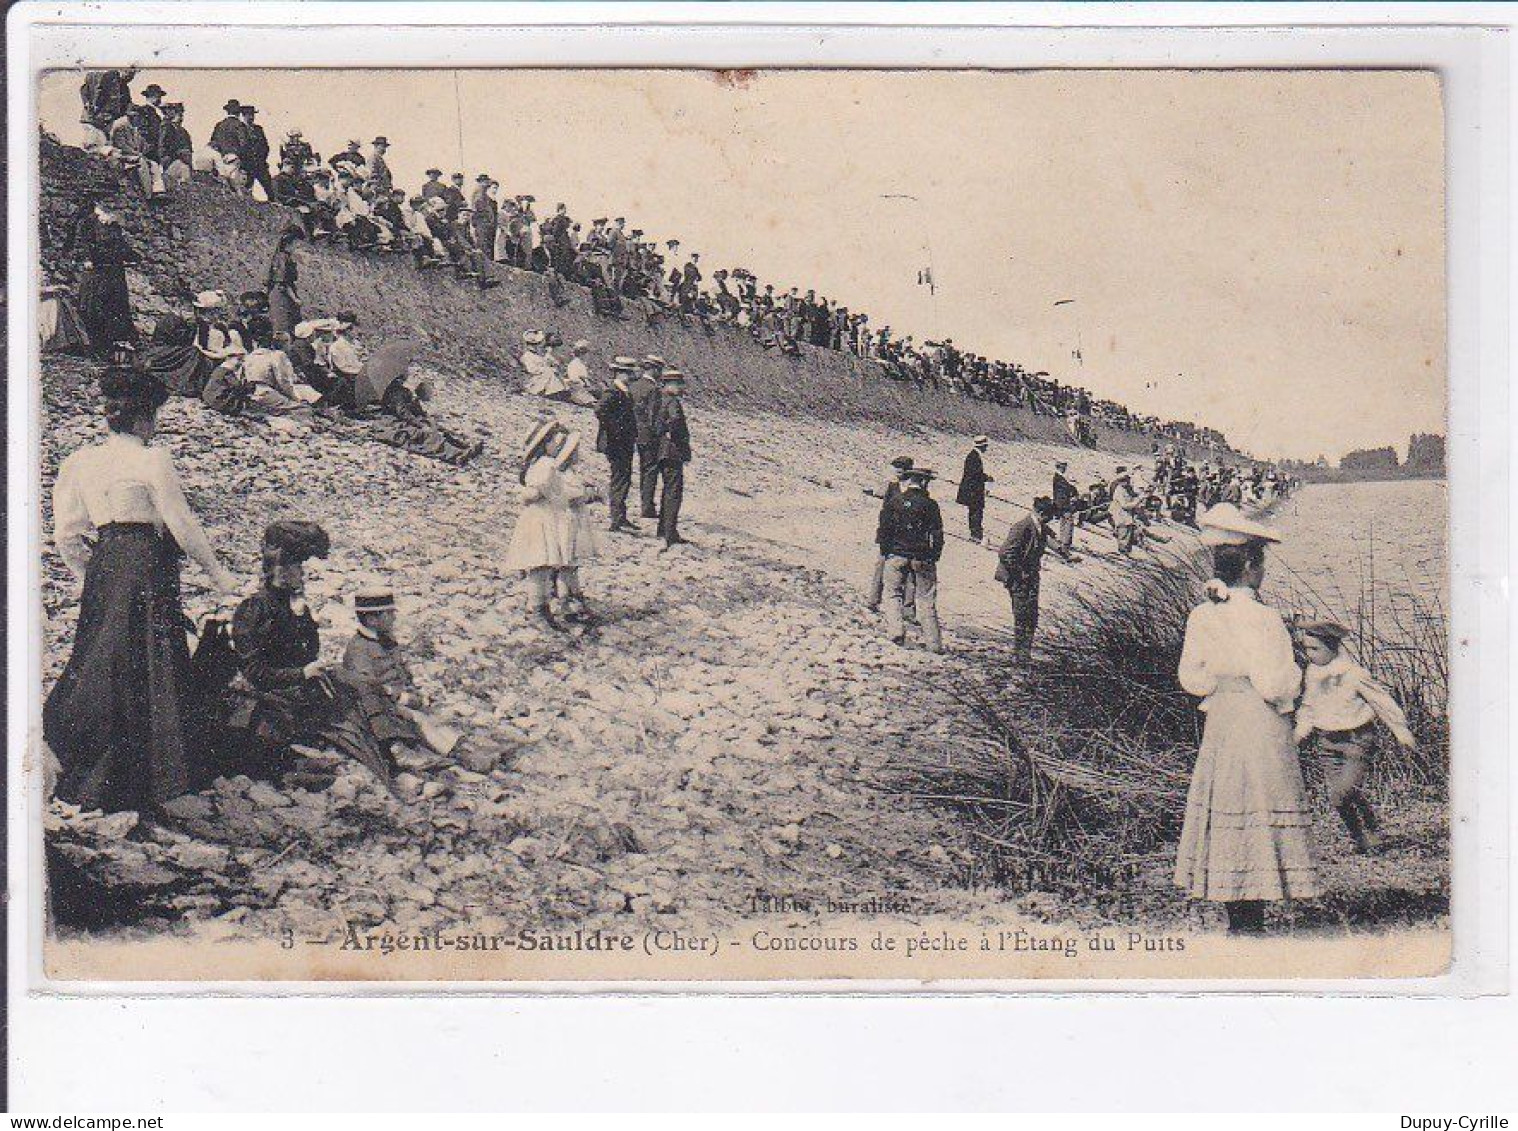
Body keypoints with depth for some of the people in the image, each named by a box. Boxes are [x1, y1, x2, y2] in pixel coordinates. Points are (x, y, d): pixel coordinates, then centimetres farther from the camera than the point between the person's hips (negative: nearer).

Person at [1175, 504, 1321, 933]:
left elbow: (1192, 678, 8)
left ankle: (1236, 922, 21)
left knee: (1228, 821, 13)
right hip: (1261, 727, -7)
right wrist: (1294, 671, -1)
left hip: (1219, 724, 7)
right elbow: (1272, 685, -20)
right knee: (1258, 821, -1)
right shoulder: (1260, 618, -18)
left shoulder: (1201, 616, 2)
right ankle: (1252, 922, 2)